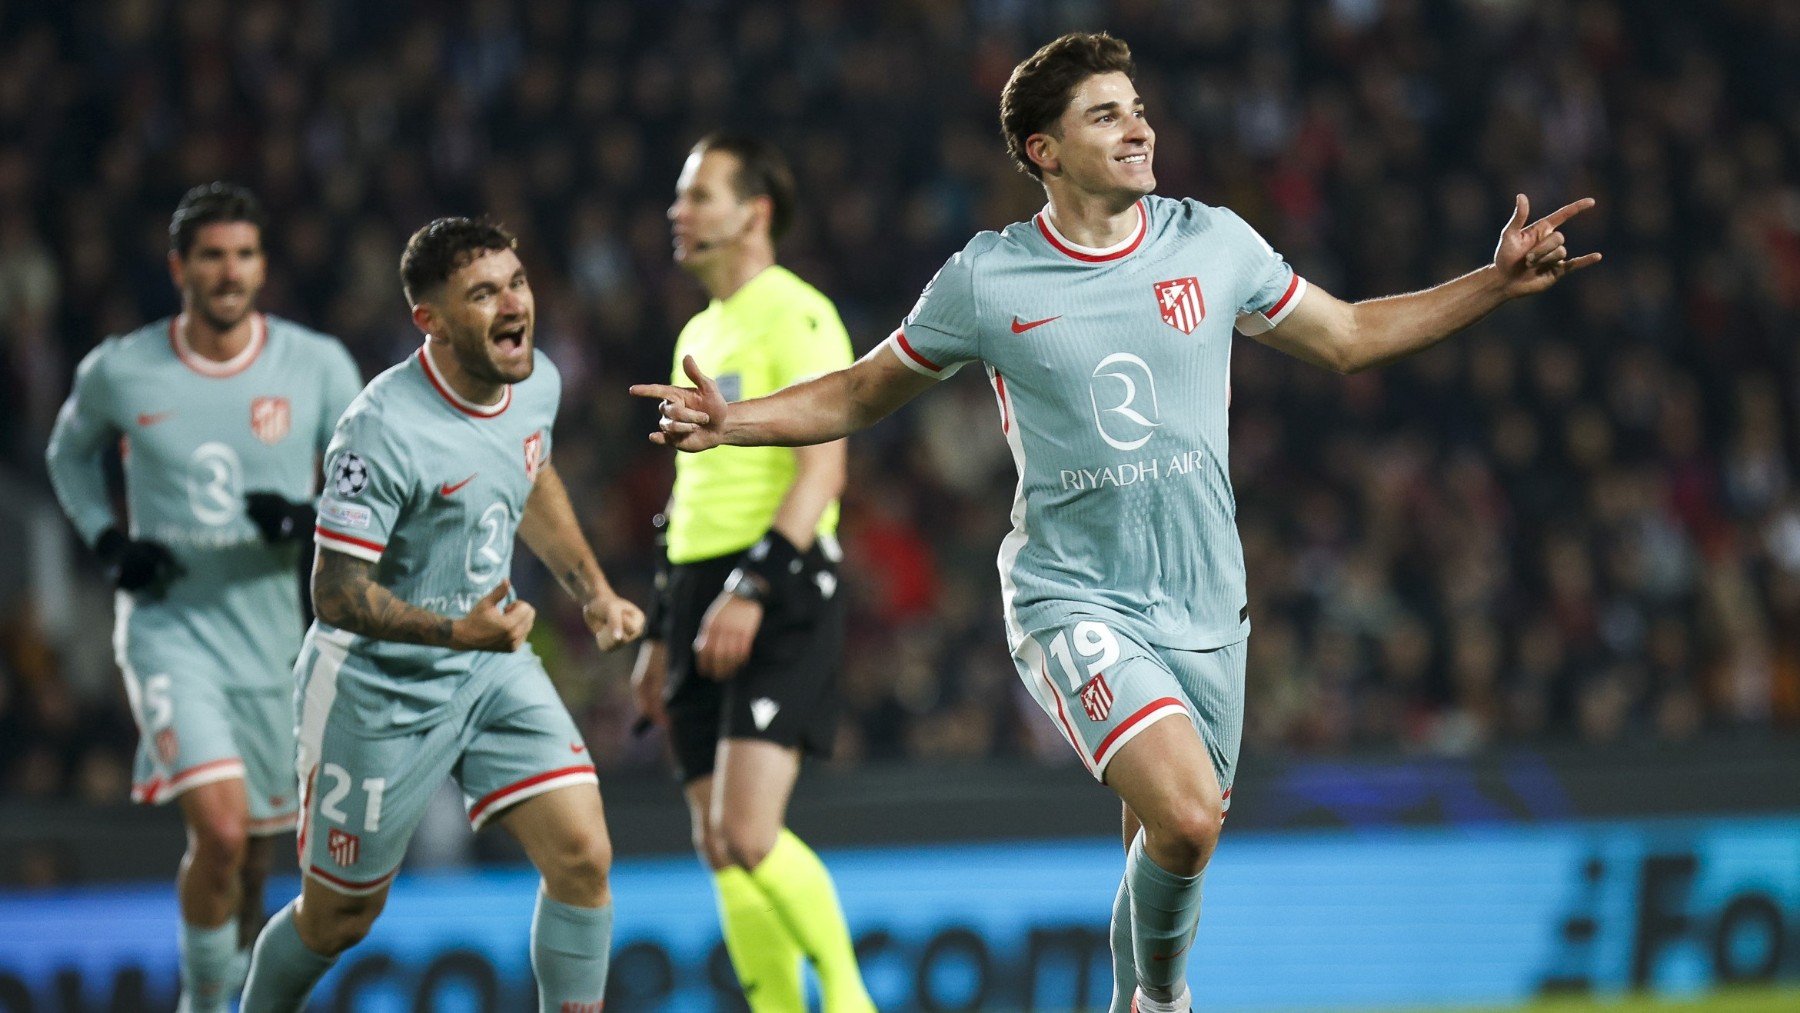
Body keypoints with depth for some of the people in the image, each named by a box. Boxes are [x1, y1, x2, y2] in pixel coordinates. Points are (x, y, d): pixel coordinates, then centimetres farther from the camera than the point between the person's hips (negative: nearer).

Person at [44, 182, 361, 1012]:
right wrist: (108, 542, -1)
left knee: (255, 850, 13)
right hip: (168, 626, -2)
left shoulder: (317, 367, -4)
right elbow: (70, 453, 16)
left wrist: (311, 524, -21)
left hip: (271, 633, 2)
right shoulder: (120, 370, -4)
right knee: (220, 829, -21)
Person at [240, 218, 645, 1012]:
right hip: (379, 687, -6)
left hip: (492, 665, 6)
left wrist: (592, 593, 15)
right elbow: (336, 594, -25)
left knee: (582, 855, -12)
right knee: (340, 918, 8)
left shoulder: (537, 382, -4)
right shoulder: (382, 430, -27)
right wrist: (458, 632, -37)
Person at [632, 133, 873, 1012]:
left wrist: (753, 587, -24)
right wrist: (661, 632, 22)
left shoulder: (796, 315, -7)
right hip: (702, 589, 9)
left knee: (748, 831, -18)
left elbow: (822, 467, -16)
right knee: (718, 847, 4)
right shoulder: (699, 333, 20)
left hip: (781, 587, -9)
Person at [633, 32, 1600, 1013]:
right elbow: (861, 393, 8)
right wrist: (731, 422, -8)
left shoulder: (1213, 243, 3)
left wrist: (1494, 283, 8)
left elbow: (1348, 336, 16)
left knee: (1174, 843, 8)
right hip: (1072, 599, -4)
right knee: (1185, 818, -24)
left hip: (1204, 606, 4)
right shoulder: (985, 279, -4)